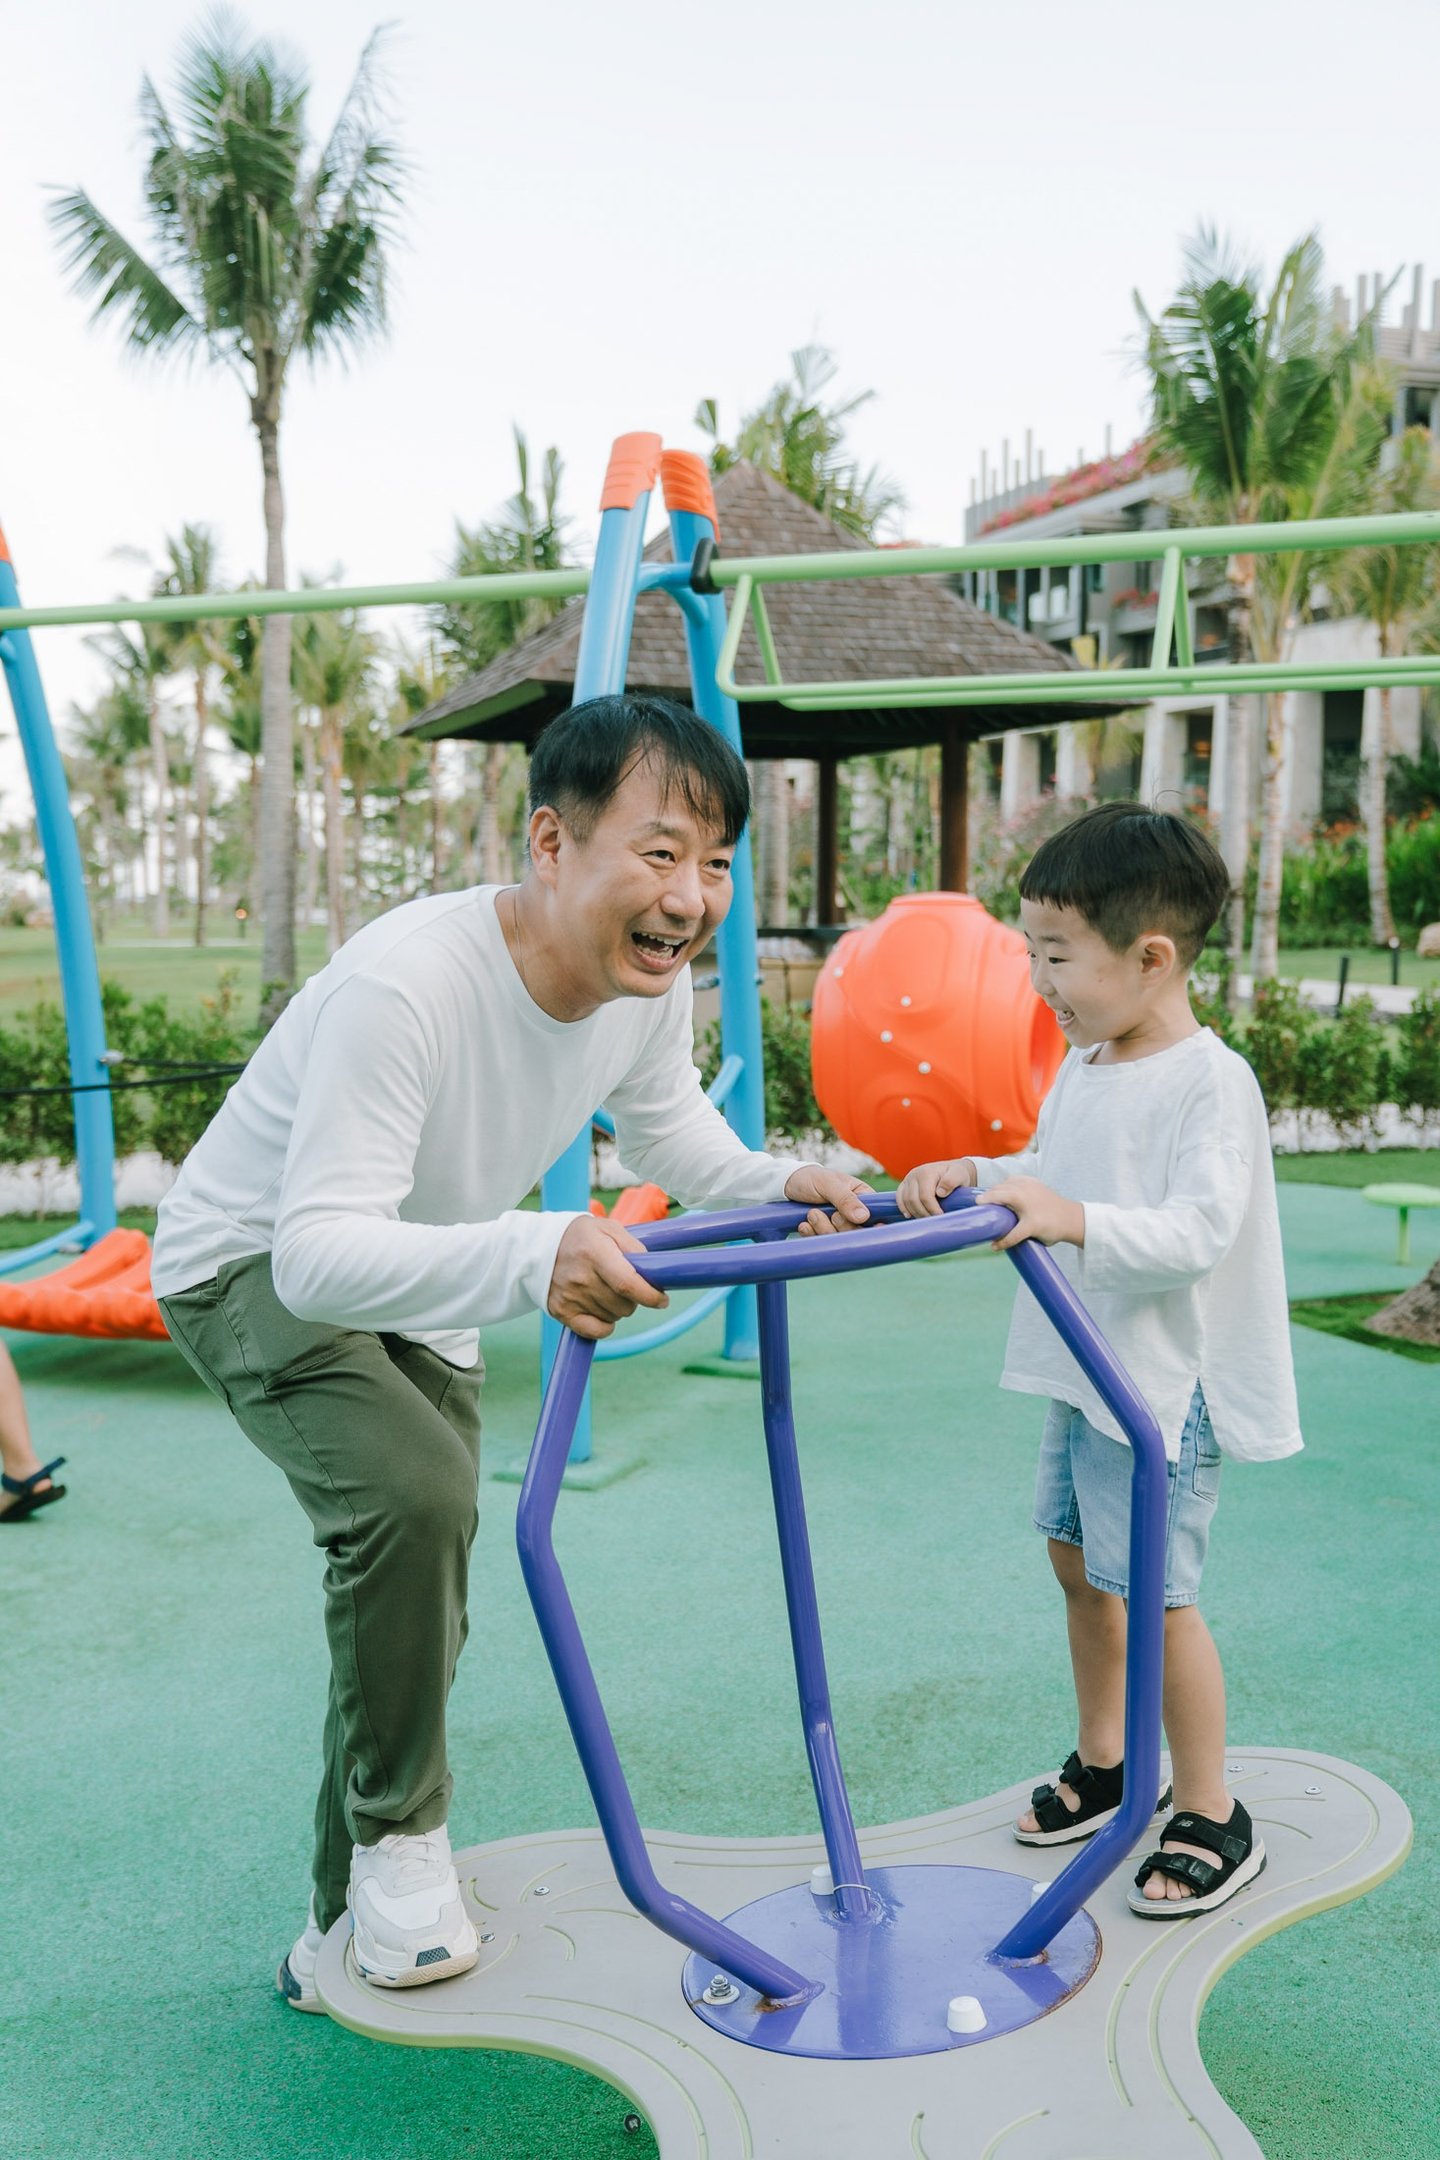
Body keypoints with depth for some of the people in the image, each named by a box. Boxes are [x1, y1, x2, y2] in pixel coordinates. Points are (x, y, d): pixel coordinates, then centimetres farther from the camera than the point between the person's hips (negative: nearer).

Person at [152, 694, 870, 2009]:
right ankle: (401, 1840, -6)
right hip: (254, 1268, -7)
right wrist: (531, 1257, -58)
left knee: (421, 1622, 11)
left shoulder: (653, 978, -17)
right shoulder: (404, 984, -40)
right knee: (412, 1494, -33)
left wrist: (775, 1184, -18)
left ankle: (348, 1929, 34)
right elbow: (320, 1249, -43)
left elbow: (667, 1125, 2)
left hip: (423, 1285, 7)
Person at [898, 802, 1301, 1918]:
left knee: (1155, 1592, -2)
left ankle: (1211, 1817, 19)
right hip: (1083, 1369, 9)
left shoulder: (1212, 1082, -19)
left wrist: (1071, 1219, -38)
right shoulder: (1081, 1069, 6)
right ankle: (1103, 1764, 39)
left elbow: (1197, 1233, -27)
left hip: (1167, 1383, -9)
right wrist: (971, 1176, -2)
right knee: (1080, 1563, 19)